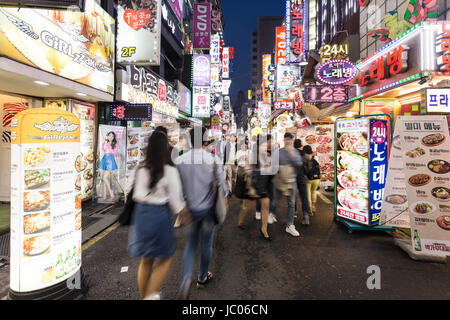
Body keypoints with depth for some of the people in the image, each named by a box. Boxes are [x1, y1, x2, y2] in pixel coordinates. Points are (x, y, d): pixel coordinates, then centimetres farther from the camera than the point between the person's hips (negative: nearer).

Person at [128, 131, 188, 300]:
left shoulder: (141, 169, -2)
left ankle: (144, 296, 39)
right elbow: (175, 199, -10)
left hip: (141, 213, 6)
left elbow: (136, 195, 8)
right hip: (159, 214, -5)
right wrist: (183, 212, 7)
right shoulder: (170, 171, -17)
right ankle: (151, 295, 14)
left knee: (146, 259, 23)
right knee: (165, 257, 19)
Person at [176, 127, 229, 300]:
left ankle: (185, 279, 4)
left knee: (191, 244, 19)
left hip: (189, 209, 2)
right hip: (207, 208, -2)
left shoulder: (180, 160, -6)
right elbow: (222, 183, -7)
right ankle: (202, 278, 35)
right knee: (206, 244, 17)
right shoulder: (213, 160, -13)